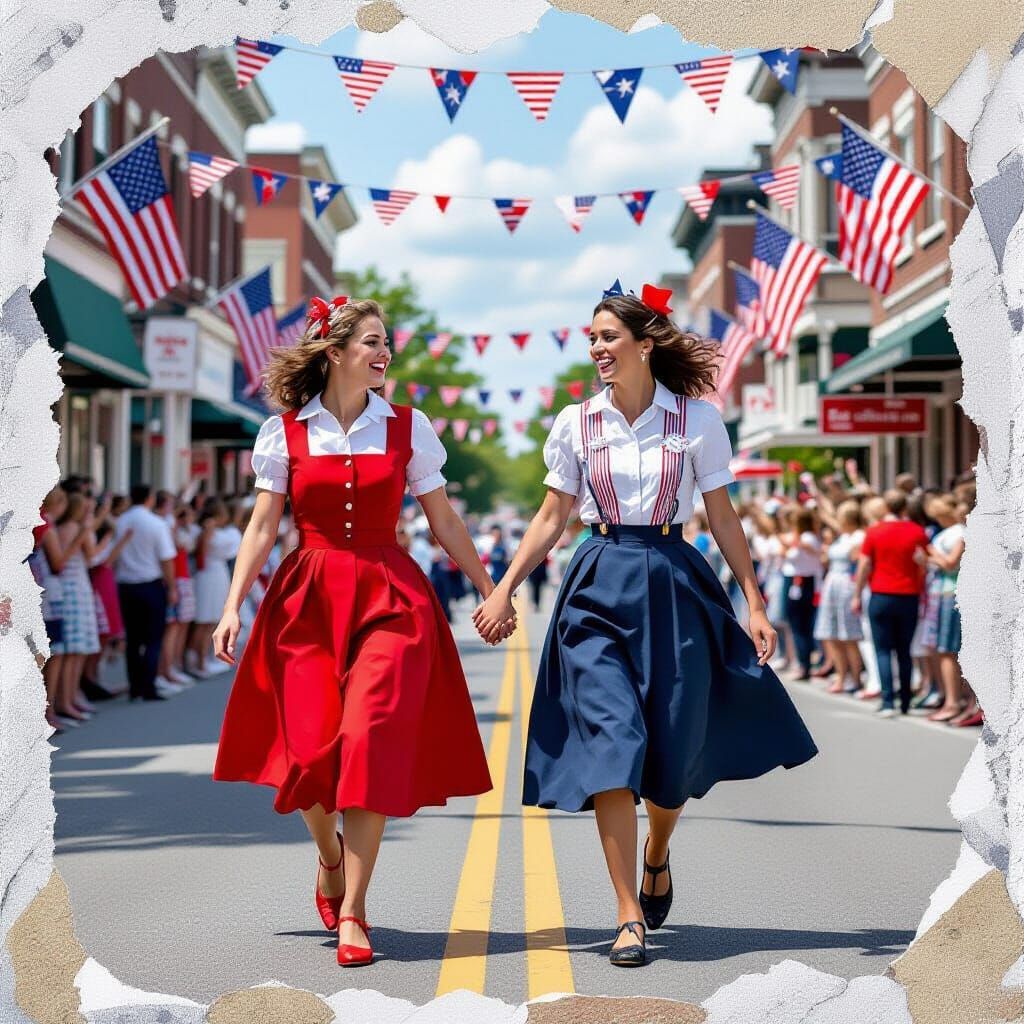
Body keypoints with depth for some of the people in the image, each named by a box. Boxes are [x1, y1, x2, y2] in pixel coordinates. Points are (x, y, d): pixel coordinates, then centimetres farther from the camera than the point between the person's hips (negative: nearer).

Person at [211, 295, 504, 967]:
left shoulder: (407, 427, 6)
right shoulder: (285, 432, 4)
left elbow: (444, 521, 12)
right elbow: (263, 527, 4)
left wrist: (489, 590, 11)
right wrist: (233, 605, -4)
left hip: (389, 597, 0)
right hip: (306, 600, 0)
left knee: (372, 742, -12)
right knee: (310, 750, -7)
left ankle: (353, 911, -5)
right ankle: (330, 857, 27)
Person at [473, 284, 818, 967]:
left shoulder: (697, 419, 0)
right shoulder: (577, 423, 4)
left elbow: (723, 517, 4)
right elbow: (553, 517, 9)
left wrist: (754, 603, 0)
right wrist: (504, 589, 3)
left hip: (676, 589, 0)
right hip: (600, 589, 0)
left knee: (677, 751, 3)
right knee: (610, 743, -12)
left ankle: (657, 858, 37)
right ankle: (630, 916, -9)